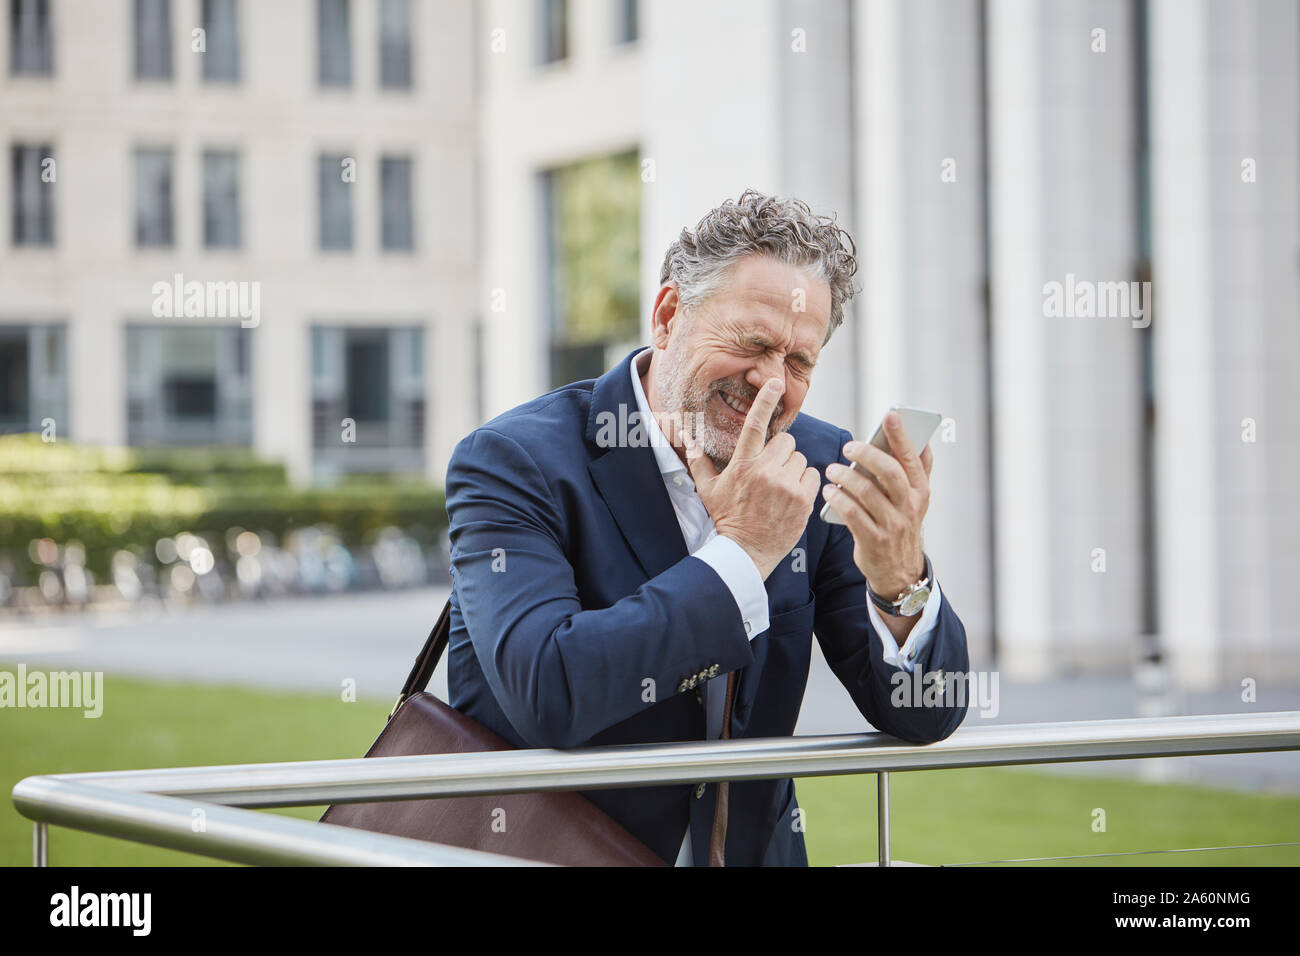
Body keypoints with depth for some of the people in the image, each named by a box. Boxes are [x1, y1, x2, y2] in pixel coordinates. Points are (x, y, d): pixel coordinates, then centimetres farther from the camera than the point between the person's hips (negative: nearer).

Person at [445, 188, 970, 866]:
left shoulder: (820, 470, 2)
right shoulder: (516, 461, -9)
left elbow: (926, 719, -1)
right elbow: (546, 694, -23)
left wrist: (901, 579, -19)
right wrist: (742, 551, -19)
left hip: (753, 855, 3)